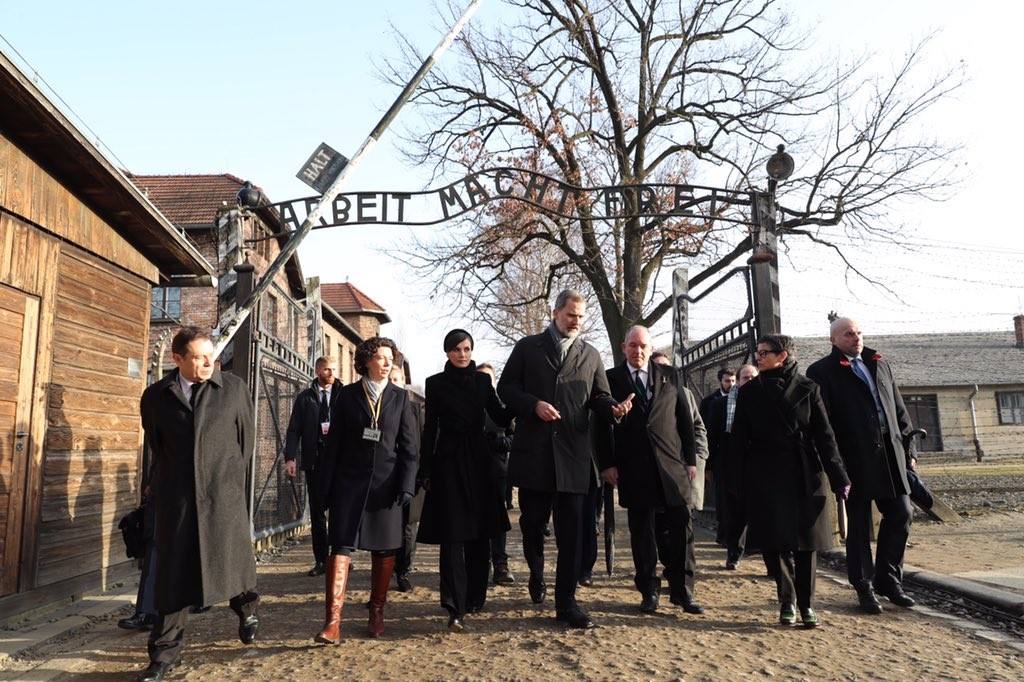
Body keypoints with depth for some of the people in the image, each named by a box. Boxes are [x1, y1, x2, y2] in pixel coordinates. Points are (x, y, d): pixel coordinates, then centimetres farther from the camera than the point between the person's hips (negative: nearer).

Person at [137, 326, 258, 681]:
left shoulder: (234, 388, -1)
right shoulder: (155, 396, 3)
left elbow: (247, 437, 8)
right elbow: (156, 445, 16)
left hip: (223, 492, -1)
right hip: (175, 494, 1)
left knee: (232, 557, 8)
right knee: (173, 571, 4)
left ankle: (246, 606, 40)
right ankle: (165, 652, 17)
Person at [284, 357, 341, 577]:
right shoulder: (304, 398, 9)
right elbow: (294, 430, 5)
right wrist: (290, 457, -7)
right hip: (314, 461, 2)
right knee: (317, 511, 6)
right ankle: (321, 560, 13)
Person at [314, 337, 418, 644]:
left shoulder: (400, 398, 5)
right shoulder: (347, 395, 5)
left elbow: (409, 447, 3)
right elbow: (334, 443, 5)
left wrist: (406, 486, -7)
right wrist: (328, 486, 1)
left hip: (385, 484, 1)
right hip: (350, 481, -1)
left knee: (384, 550, 7)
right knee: (341, 547, -7)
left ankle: (376, 613, 22)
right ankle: (333, 621, -8)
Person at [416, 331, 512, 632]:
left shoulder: (482, 380, 8)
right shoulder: (436, 383, 4)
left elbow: (501, 418, 2)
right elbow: (430, 428, 2)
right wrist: (425, 471, -1)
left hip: (478, 462, 3)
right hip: (448, 463, -3)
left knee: (480, 534, 9)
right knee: (452, 536, -7)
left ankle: (475, 596, 24)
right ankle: (456, 609, -9)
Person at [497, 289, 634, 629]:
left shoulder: (591, 354, 12)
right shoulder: (527, 347, 6)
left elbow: (599, 396, 12)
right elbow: (506, 388, 4)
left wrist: (614, 408, -11)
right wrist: (534, 404, -13)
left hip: (573, 454, 1)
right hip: (533, 452, -1)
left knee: (571, 530, -1)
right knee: (532, 521, 12)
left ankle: (566, 602, 8)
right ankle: (537, 574, 40)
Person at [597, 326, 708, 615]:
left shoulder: (670, 375, 9)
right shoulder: (611, 379, 4)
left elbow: (686, 420, 9)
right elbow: (604, 425, 2)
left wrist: (691, 459, 4)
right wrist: (607, 463, -4)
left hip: (672, 466, 2)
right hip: (634, 470, -1)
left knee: (681, 529, 2)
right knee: (642, 533, 7)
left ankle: (682, 591, 14)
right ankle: (649, 592, 19)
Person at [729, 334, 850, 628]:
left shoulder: (807, 388, 2)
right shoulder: (749, 392, 5)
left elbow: (824, 435, 1)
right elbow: (739, 439, 4)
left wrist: (839, 478, -5)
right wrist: (738, 482, -1)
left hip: (806, 475, 0)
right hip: (766, 476, 0)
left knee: (807, 540, 3)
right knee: (776, 541, -1)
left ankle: (807, 604, 15)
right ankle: (787, 603, 13)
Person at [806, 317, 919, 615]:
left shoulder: (879, 364, 16)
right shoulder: (821, 371, -3)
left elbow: (899, 409, 18)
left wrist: (908, 448, 13)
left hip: (890, 453, 6)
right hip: (855, 457, -5)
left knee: (901, 514, 7)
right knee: (859, 523, 3)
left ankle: (888, 580, 23)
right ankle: (864, 588, 16)